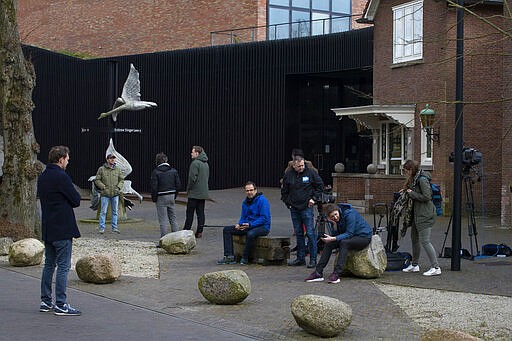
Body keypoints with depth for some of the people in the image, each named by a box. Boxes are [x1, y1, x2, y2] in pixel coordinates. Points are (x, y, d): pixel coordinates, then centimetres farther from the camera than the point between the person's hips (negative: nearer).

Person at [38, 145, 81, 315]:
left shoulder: (42, 177, 11)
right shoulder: (61, 177, -16)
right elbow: (76, 200, -13)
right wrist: (69, 201, 7)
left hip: (47, 229, 9)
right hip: (63, 230, -9)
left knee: (49, 265, 15)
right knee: (63, 266, -5)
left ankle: (45, 301, 19)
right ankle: (61, 305, -4)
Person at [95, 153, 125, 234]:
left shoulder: (118, 169, 8)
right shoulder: (101, 169, -1)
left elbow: (122, 180, 12)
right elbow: (97, 180, 0)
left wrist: (118, 187, -4)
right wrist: (103, 187, -11)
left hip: (115, 194, 3)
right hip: (105, 194, -3)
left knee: (115, 211, 8)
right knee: (103, 211, -2)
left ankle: (114, 228, 15)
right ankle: (102, 228, 3)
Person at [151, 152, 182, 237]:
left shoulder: (156, 172, -10)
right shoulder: (173, 171, 4)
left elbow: (154, 187, -13)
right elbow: (178, 185, 5)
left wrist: (154, 198, -2)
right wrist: (175, 195, 15)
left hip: (161, 198, -5)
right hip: (171, 196, 5)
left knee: (163, 220, -2)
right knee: (173, 218, 14)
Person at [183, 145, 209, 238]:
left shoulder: (195, 163, -15)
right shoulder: (206, 164, 13)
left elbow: (192, 178, -18)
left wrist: (188, 190, -7)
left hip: (194, 193, -8)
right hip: (203, 193, 8)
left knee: (190, 213, -1)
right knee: (201, 213, 7)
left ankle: (186, 231, 3)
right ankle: (199, 232, 7)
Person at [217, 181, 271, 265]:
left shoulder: (262, 200, -13)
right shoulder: (245, 202, 11)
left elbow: (264, 218, -18)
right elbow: (243, 217, 20)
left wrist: (250, 225, -24)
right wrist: (239, 224, -4)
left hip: (262, 227, -8)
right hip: (248, 226, 8)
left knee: (250, 234, -41)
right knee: (227, 230, -2)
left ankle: (245, 258, -22)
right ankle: (229, 256, -13)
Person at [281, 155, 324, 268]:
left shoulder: (310, 172, -4)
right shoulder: (288, 175, 6)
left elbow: (320, 185, 4)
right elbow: (284, 191, 17)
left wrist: (314, 198, -3)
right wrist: (288, 202, 9)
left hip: (307, 208, -4)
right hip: (294, 209, 4)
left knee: (310, 233, -6)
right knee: (298, 234, 9)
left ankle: (313, 259, -2)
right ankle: (300, 258, 16)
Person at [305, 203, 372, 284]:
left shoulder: (350, 214, -25)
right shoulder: (338, 218, -2)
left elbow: (349, 234, -28)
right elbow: (339, 232, 3)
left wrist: (333, 238, -36)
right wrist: (329, 235, -16)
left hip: (364, 237, -8)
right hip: (351, 237, 8)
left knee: (344, 243, -34)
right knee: (328, 243, -11)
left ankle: (336, 274, -37)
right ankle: (318, 273, -13)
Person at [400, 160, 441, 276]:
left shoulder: (422, 179, -17)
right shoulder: (415, 178, 13)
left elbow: (426, 197, -22)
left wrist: (412, 193, -14)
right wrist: (406, 191, 10)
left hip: (425, 214, -11)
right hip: (418, 213, 11)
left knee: (424, 241, -11)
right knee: (414, 238, 18)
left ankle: (435, 267, -8)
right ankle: (414, 265, 29)